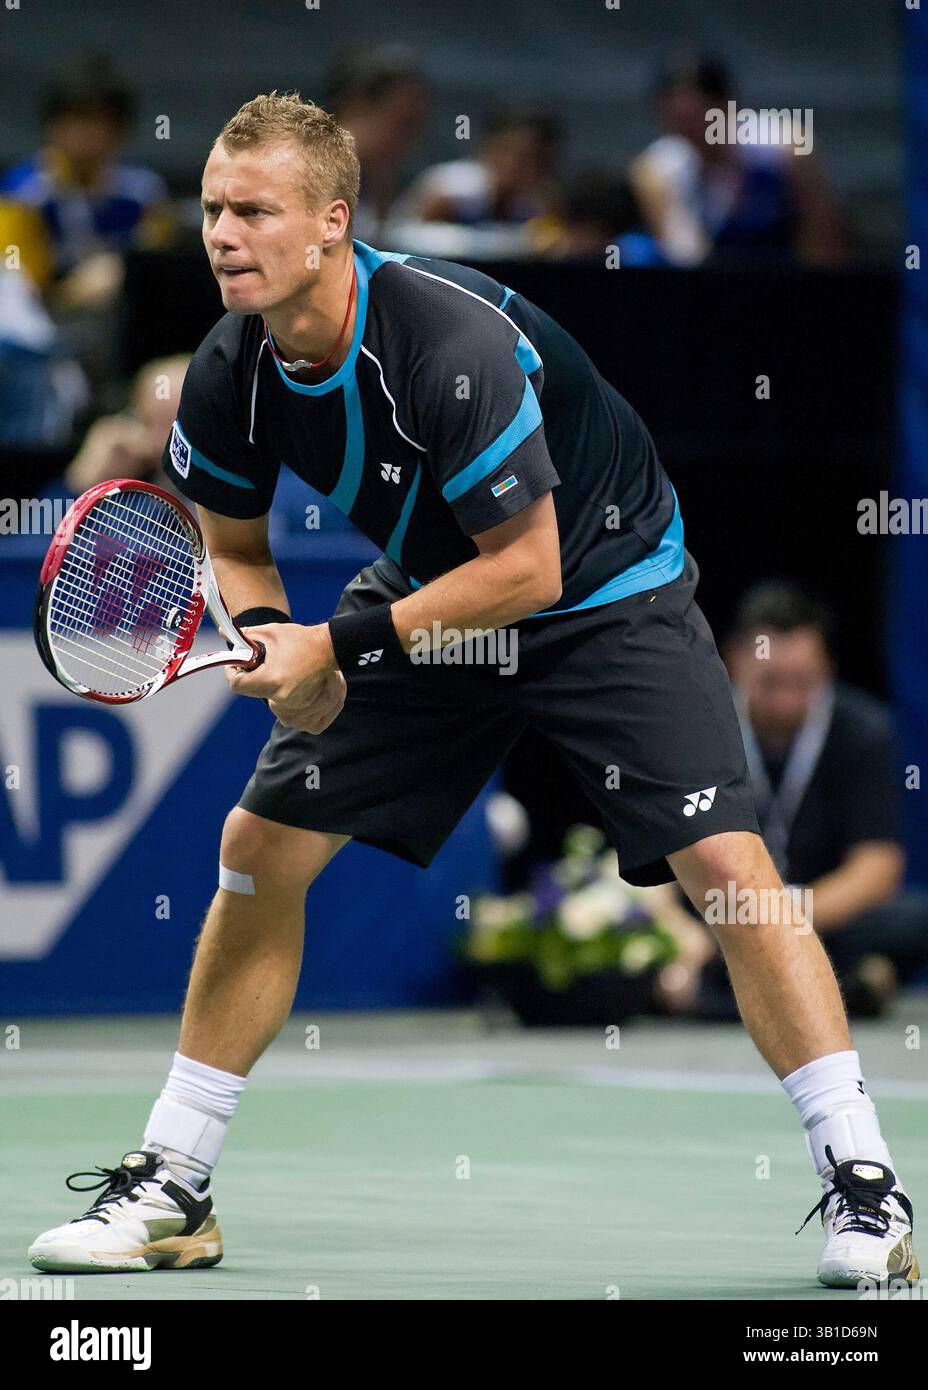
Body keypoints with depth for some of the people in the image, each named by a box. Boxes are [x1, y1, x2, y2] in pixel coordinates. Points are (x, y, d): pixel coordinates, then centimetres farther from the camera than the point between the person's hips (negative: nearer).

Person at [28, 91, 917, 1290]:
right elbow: (235, 548, 4)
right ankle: (171, 1188, 9)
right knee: (261, 843, -2)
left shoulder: (455, 342, -34)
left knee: (723, 857, -22)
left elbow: (525, 570, -29)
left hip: (602, 592, -6)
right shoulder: (230, 376, -14)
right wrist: (272, 647, -19)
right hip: (425, 589, 6)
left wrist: (337, 644, -29)